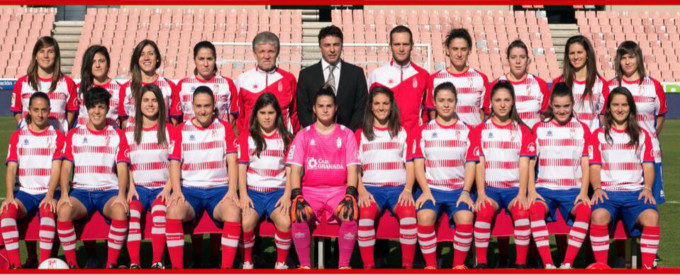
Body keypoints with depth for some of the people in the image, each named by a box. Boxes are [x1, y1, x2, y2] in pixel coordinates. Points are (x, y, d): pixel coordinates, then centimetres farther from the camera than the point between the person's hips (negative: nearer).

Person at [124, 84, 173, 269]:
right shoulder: (129, 132, 16)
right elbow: (125, 164, 12)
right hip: (138, 187, 2)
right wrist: (131, 187, -5)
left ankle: (157, 262, -36)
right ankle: (134, 263, -35)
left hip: (161, 187, -1)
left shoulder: (169, 130, 11)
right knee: (132, 212, -30)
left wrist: (168, 187, -10)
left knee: (159, 211, -34)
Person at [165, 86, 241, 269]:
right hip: (189, 189, 0)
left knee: (234, 211, -33)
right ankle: (177, 268, -26)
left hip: (219, 188, 0)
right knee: (174, 210, -33)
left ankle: (226, 269, -27)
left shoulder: (224, 128, 12)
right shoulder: (180, 130, 12)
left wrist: (232, 190, -12)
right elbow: (175, 163, 4)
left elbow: (232, 161, 4)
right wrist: (176, 190, -14)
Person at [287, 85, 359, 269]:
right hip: (310, 190, 0)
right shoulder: (304, 135, 12)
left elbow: (352, 168, 4)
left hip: (339, 190, 0)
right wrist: (297, 197, -13)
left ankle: (344, 265, -19)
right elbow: (295, 169, 3)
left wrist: (349, 196, -12)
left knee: (351, 215, -32)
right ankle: (304, 266, -17)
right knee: (298, 215, -31)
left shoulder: (346, 134, 12)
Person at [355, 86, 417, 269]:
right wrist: (361, 190, -8)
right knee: (365, 212, -35)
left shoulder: (402, 133, 20)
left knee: (409, 212, -33)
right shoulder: (361, 134, 18)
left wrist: (408, 190, -6)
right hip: (371, 187, 0)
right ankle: (368, 266, -29)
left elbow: (410, 164, 12)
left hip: (398, 188, 0)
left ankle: (407, 266, -27)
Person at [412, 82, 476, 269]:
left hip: (458, 189, 0)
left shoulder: (466, 131, 12)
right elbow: (419, 164, 6)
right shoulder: (424, 131, 12)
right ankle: (430, 265, -17)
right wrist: (425, 190, -9)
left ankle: (459, 264, -12)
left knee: (466, 218, -30)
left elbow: (470, 165, 6)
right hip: (431, 188, 0)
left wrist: (465, 192, -8)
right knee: (425, 216, -31)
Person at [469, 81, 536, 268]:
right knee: (484, 212, -32)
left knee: (522, 212, -31)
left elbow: (524, 164, 3)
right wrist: (481, 194, -12)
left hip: (514, 187, 0)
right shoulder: (480, 131, 11)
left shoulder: (523, 131, 13)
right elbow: (479, 164, 2)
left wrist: (522, 194, -12)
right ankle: (481, 263, -24)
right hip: (489, 187, 0)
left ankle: (521, 263, -23)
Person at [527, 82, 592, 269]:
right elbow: (530, 163, 7)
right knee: (535, 208, -34)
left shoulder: (582, 129, 13)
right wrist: (531, 190, -9)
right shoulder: (539, 129, 13)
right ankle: (547, 264, -33)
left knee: (585, 210, -33)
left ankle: (568, 263, -29)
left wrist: (583, 192, -9)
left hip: (573, 189, 0)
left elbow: (586, 165, 7)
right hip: (545, 188, 0)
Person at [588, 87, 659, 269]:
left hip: (635, 191, 1)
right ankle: (601, 264, -26)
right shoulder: (599, 135, 16)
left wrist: (647, 188, -6)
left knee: (651, 216, -32)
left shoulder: (642, 135, 19)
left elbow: (648, 166, 13)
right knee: (599, 215, -35)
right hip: (607, 191, -1)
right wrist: (597, 188, -11)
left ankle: (648, 266, -25)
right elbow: (594, 166, 8)